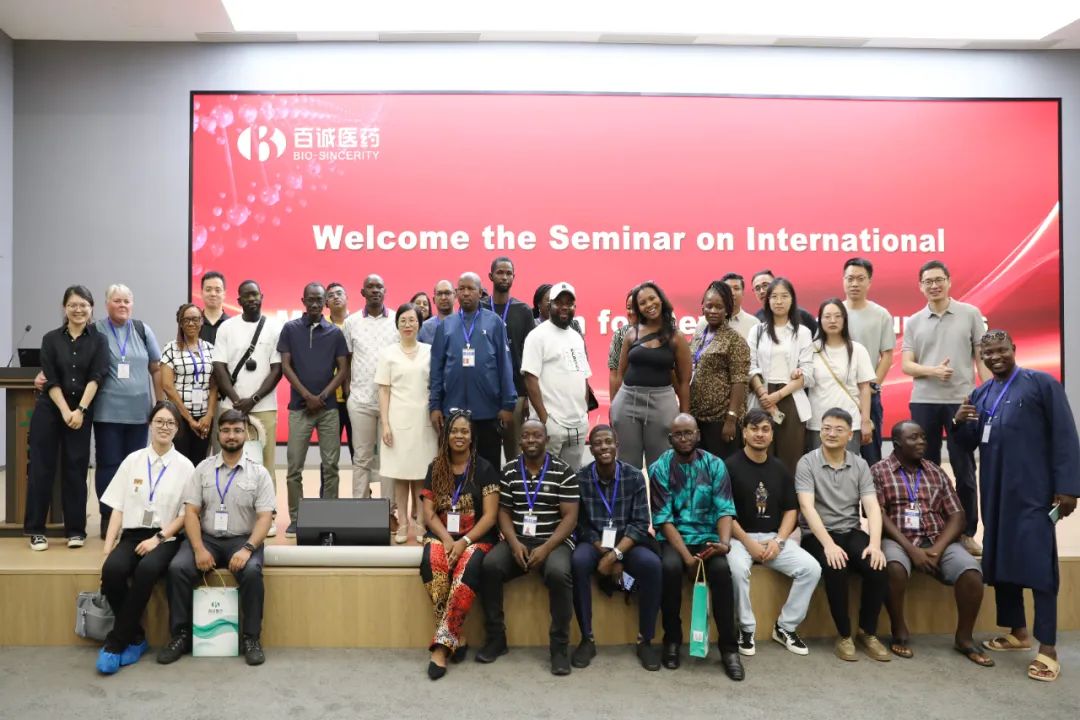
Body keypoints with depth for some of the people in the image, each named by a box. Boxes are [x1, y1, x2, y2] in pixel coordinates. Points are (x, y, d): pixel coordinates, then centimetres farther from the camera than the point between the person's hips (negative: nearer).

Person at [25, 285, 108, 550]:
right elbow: (51, 380, -3)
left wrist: (79, 410, -16)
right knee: (41, 467, 3)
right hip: (49, 409, 1)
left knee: (76, 468, 3)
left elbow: (96, 378, -7)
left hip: (82, 411, 0)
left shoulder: (98, 340, 2)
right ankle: (35, 529, 12)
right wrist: (65, 411, -12)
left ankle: (76, 530, 11)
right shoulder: (51, 339, 3)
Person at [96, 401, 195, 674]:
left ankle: (115, 643, -18)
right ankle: (136, 637, -9)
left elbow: (185, 514, 2)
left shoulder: (185, 466, 3)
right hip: (132, 534, 2)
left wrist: (158, 538, -11)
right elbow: (118, 508, 6)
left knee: (147, 569, -34)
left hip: (166, 538, -2)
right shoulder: (132, 461, 9)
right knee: (112, 569, -29)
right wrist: (108, 548, -4)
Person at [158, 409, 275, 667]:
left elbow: (265, 517, -5)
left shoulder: (259, 473, 1)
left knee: (252, 572, -31)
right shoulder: (203, 468, 6)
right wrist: (199, 549, -14)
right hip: (207, 538, 2)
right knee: (177, 568, -24)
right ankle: (181, 635, -7)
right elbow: (191, 512, 1)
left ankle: (251, 638, -13)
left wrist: (247, 549, -21)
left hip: (242, 539, -2)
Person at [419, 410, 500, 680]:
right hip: (441, 535, 2)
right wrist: (446, 539, -14)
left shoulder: (484, 468, 1)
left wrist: (464, 541, -17)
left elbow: (490, 516, -4)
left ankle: (443, 643, -29)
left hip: (477, 537, -2)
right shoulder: (435, 468, 10)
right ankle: (456, 639, -23)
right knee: (432, 563, -32)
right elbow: (429, 513, 4)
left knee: (468, 568, -35)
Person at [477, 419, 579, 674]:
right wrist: (514, 544, -10)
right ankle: (495, 638, -9)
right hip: (516, 541, 3)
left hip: (554, 542, -2)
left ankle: (560, 646, -17)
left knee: (559, 573, -34)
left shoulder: (564, 472, -1)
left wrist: (546, 548, -17)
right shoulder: (509, 471, 9)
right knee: (489, 566, -26)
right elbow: (503, 512, 8)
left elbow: (570, 516, -5)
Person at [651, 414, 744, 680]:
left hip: (707, 536, 1)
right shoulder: (659, 469, -4)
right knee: (669, 567, -33)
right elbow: (663, 518, -10)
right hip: (673, 537, -1)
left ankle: (728, 647, -15)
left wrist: (725, 542, -24)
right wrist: (687, 556, -21)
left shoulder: (715, 465, 2)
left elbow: (725, 509, -4)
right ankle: (672, 639, -10)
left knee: (721, 569, -30)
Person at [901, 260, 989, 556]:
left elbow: (982, 357, 3)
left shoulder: (971, 314, 3)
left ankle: (968, 533, 14)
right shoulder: (913, 322, 7)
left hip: (962, 401, -2)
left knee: (965, 470, 4)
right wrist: (933, 370, -17)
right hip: (923, 402, 2)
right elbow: (906, 365, 3)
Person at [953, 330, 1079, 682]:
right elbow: (972, 442, 18)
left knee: (1038, 563, -6)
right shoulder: (981, 394, 13)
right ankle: (1017, 631, 26)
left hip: (1033, 492, -6)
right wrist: (961, 424, -4)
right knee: (999, 559, 11)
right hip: (995, 492, 7)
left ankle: (1048, 648, -1)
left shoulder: (1041, 383, -4)